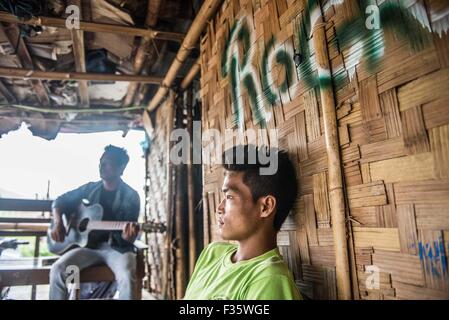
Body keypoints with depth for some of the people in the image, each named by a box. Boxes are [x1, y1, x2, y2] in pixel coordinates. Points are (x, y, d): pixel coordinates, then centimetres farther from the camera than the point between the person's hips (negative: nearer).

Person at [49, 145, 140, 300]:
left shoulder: (130, 196, -3)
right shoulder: (90, 188, 7)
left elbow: (126, 238, -6)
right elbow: (59, 201, 17)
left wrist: (127, 236, -31)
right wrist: (58, 223, -2)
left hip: (117, 247, -3)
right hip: (88, 244, 4)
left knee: (127, 277, -33)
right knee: (57, 270, -21)